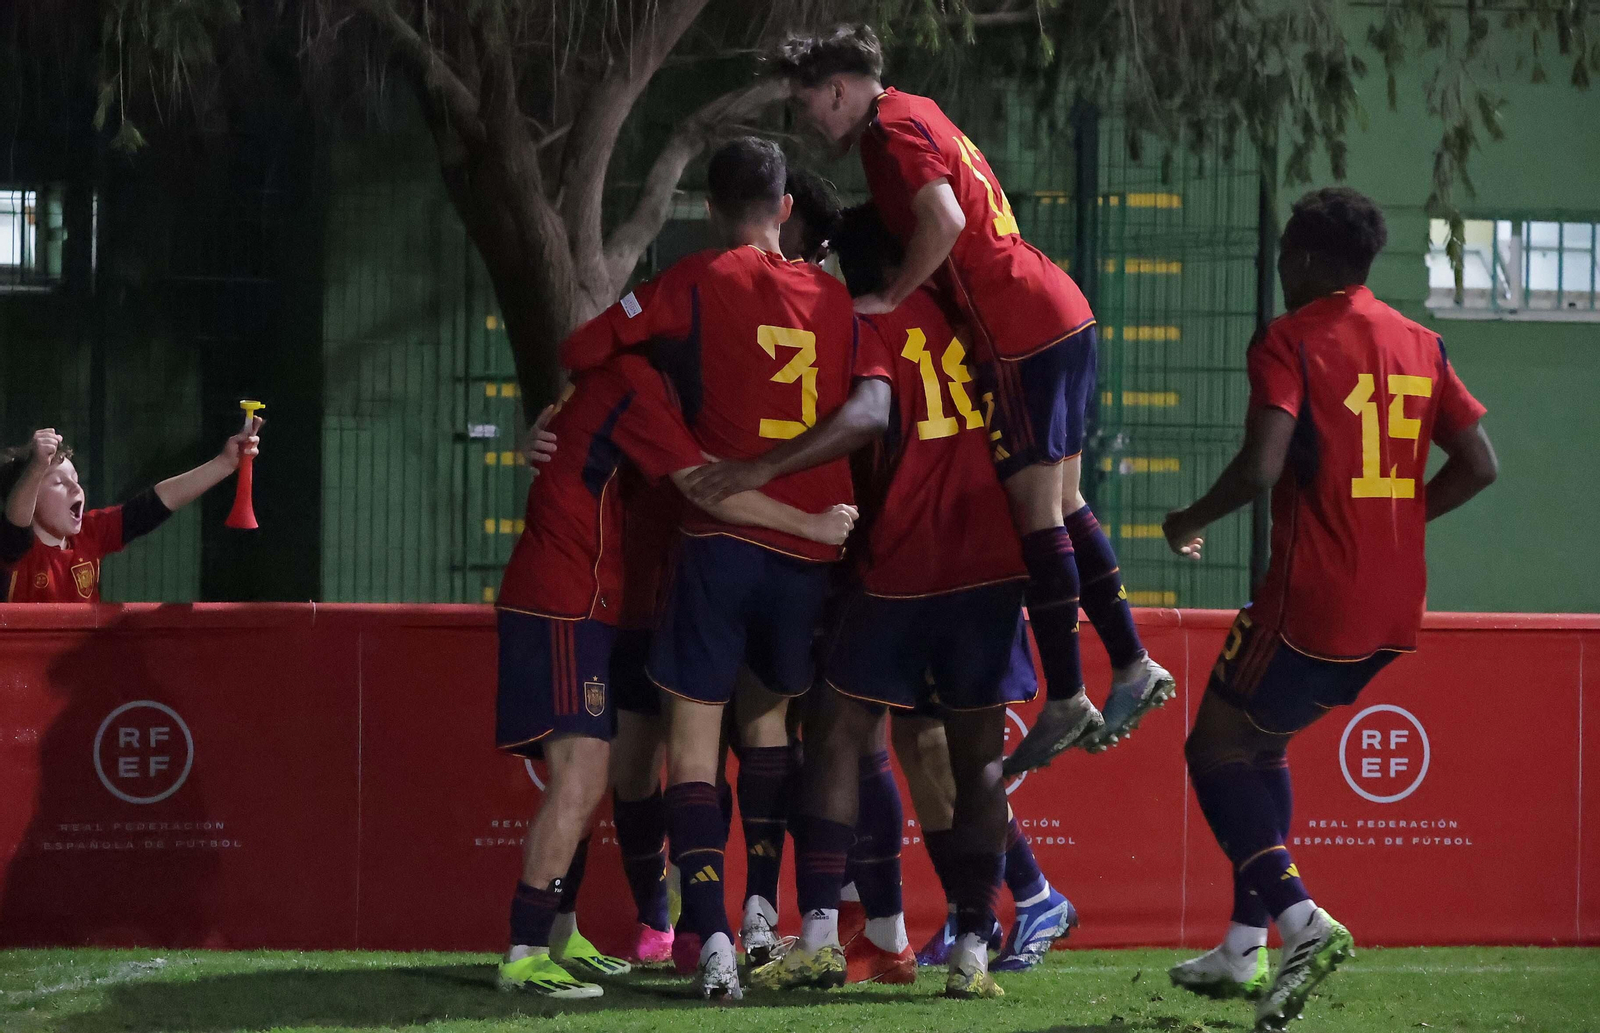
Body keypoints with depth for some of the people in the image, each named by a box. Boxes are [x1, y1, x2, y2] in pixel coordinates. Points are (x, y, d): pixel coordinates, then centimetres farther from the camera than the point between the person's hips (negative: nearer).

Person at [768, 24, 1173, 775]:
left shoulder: (892, 129, -10)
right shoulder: (919, 116, 19)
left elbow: (944, 220, -25)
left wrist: (889, 298, -15)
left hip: (1023, 333, -10)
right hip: (1061, 318, 10)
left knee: (1037, 510, -7)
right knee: (1062, 504, 15)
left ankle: (1065, 703, -6)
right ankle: (1132, 665, 17)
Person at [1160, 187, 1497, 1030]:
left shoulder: (1289, 342, -10)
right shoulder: (1418, 343, 11)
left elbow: (1261, 466, -22)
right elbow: (1477, 465, 9)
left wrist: (1191, 520, -4)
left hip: (1312, 602, -7)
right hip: (1395, 611, 7)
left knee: (1217, 750, 6)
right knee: (1262, 745, 22)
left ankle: (1300, 919, -13)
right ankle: (1243, 950, 21)